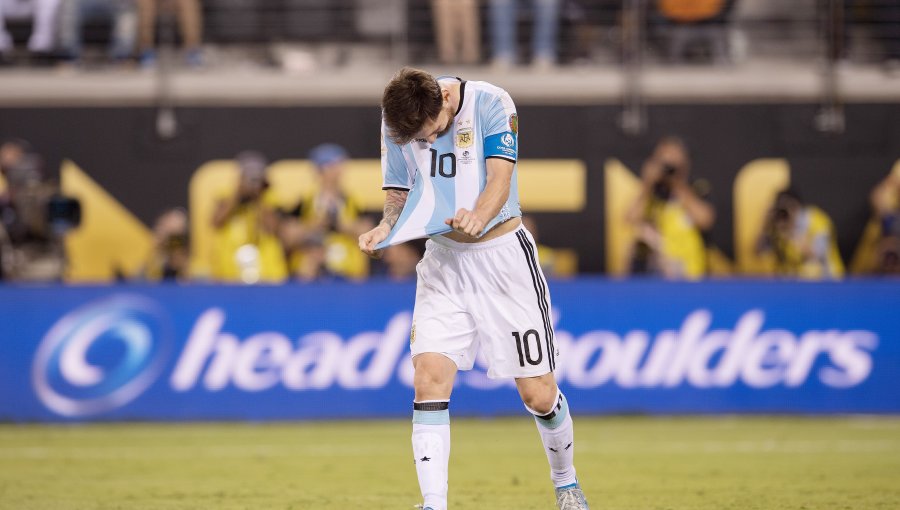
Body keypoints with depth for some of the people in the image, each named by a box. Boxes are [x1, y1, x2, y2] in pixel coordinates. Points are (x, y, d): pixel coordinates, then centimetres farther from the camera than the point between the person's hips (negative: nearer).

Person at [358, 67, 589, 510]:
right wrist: (386, 229, -17)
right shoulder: (396, 124, -4)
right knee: (429, 380, -15)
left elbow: (500, 179, -25)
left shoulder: (491, 103, -15)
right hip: (443, 261, 3)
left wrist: (478, 218, -46)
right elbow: (399, 192, 5)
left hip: (503, 255, -3)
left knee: (538, 394, 0)